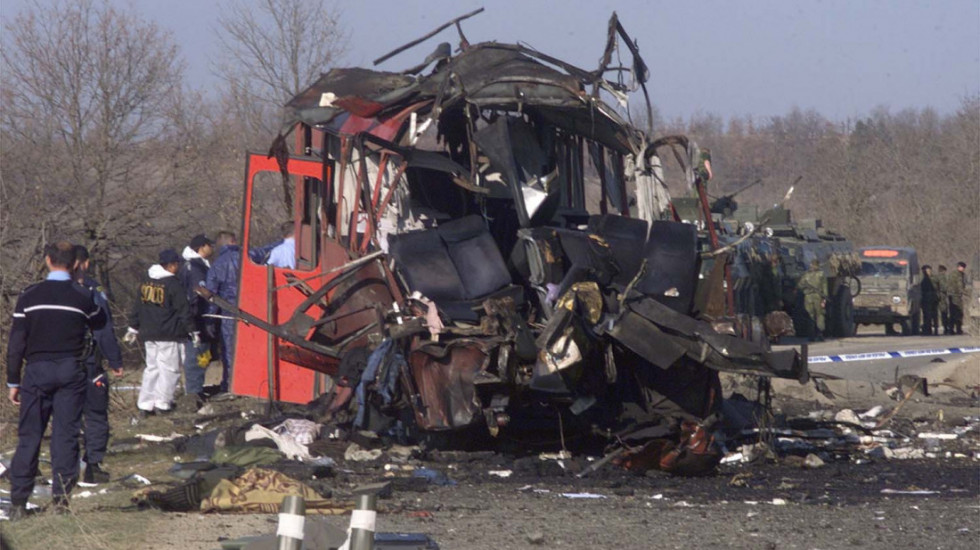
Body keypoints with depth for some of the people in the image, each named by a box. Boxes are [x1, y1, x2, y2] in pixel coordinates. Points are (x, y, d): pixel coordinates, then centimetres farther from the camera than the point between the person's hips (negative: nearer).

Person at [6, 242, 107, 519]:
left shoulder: (29, 296, -3)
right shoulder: (82, 296, -4)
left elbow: (16, 342, -2)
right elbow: (99, 322, 16)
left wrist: (13, 381, 4)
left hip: (37, 371, 0)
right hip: (70, 371, 0)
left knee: (29, 436, 4)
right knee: (66, 434, 4)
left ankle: (18, 501, 3)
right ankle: (61, 496, 0)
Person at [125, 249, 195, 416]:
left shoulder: (146, 282, 10)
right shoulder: (173, 284, -12)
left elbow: (138, 307, 17)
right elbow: (183, 310, -11)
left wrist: (133, 328, 26)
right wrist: (192, 331, -4)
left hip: (149, 333, 7)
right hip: (169, 336, -7)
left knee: (151, 367, 13)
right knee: (169, 369, 1)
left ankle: (145, 404, 9)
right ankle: (162, 403, -2)